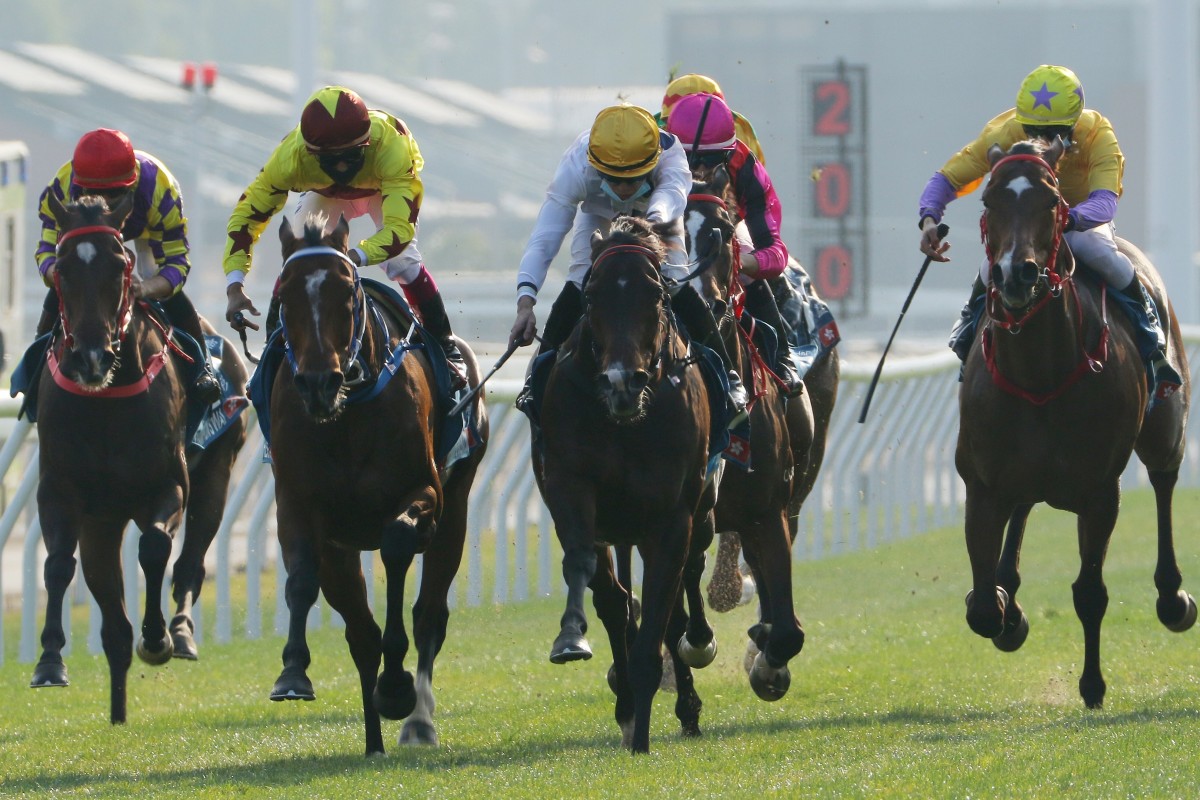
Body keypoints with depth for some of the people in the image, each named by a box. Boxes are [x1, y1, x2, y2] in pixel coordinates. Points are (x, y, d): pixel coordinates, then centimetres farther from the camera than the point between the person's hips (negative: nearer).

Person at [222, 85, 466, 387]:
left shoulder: (391, 144, -47)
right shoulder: (292, 155, -41)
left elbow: (400, 227, -50)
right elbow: (248, 214, -33)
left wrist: (354, 257, -67)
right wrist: (235, 285, -42)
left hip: (385, 188, -2)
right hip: (324, 191, 2)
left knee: (403, 262, -18)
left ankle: (446, 348, 0)